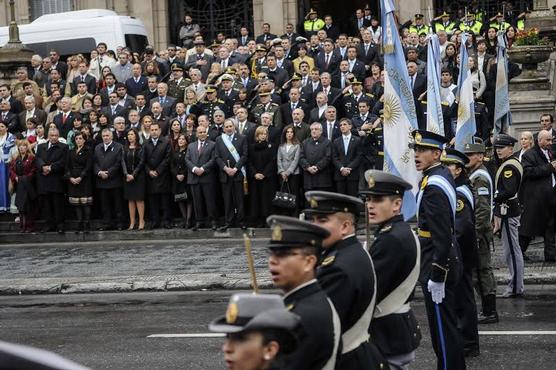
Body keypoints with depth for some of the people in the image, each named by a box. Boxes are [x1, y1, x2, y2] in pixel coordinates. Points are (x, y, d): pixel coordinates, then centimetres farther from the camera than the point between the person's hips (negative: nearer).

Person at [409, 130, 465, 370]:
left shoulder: (434, 187, -23)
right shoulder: (442, 175, 8)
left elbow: (442, 237, -25)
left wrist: (436, 276, -22)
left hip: (437, 264, -10)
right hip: (446, 259, 10)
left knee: (442, 326, -2)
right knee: (446, 323, 20)